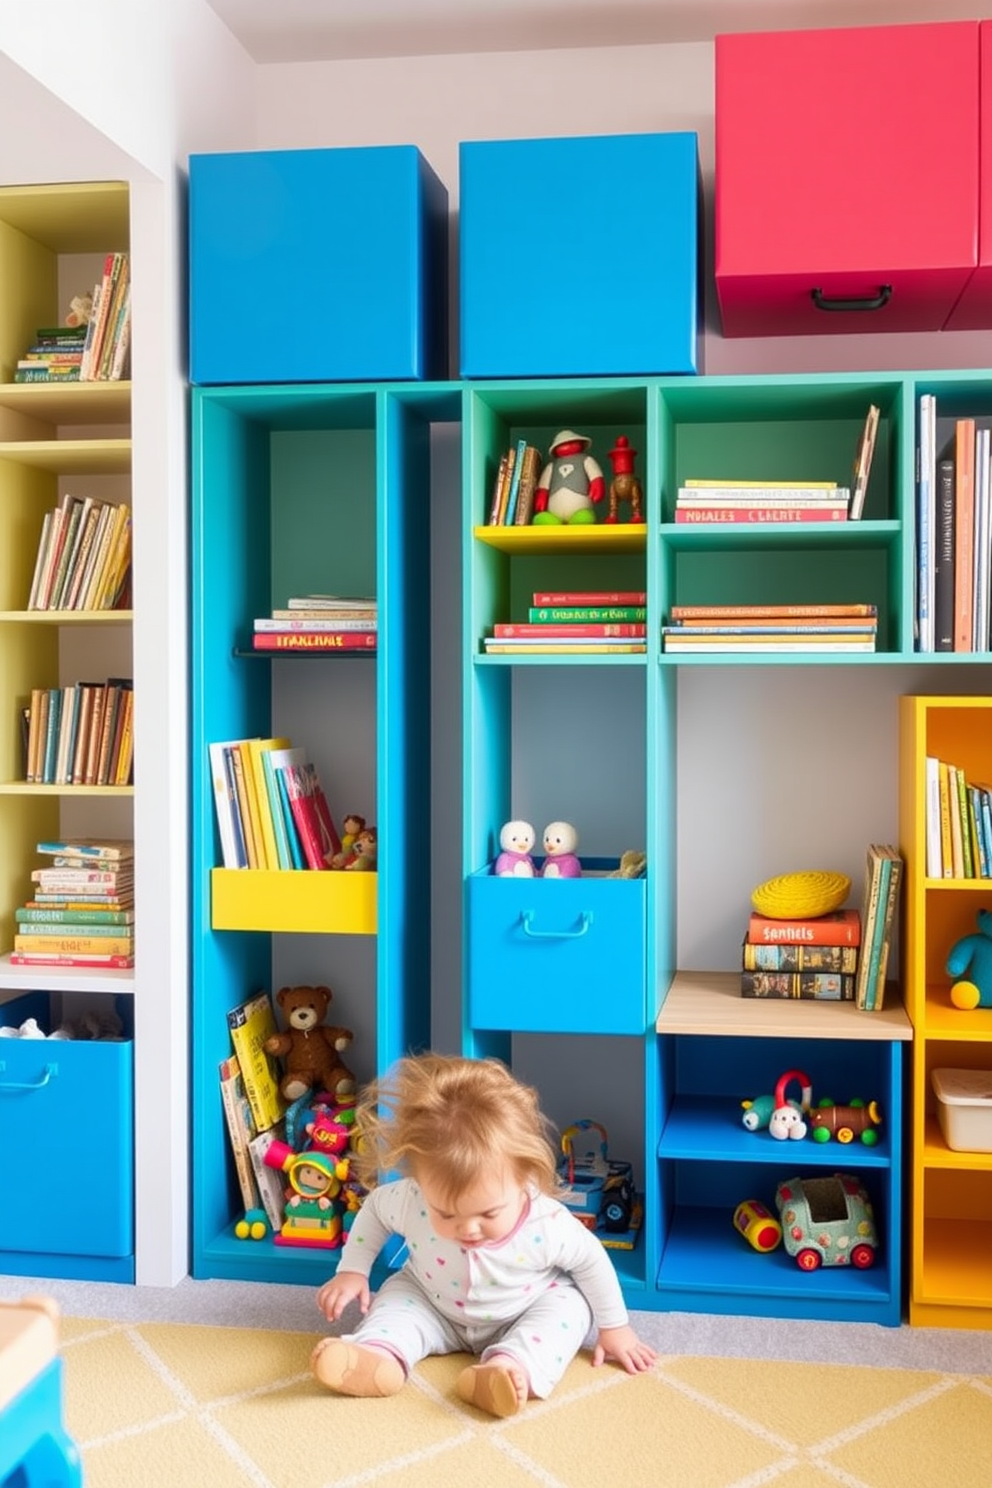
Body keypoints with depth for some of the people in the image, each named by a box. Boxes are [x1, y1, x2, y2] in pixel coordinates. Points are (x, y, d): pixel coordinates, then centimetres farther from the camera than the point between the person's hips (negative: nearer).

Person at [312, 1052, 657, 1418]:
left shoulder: (548, 1224, -35)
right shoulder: (409, 1202, -31)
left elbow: (591, 1261, -14)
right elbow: (373, 1209, -7)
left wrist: (614, 1327, -6)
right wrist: (352, 1270, -10)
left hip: (522, 1316, -1)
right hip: (434, 1310, 2)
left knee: (569, 1303, -24)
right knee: (397, 1293, -19)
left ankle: (514, 1366, -44)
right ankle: (379, 1355, -43)